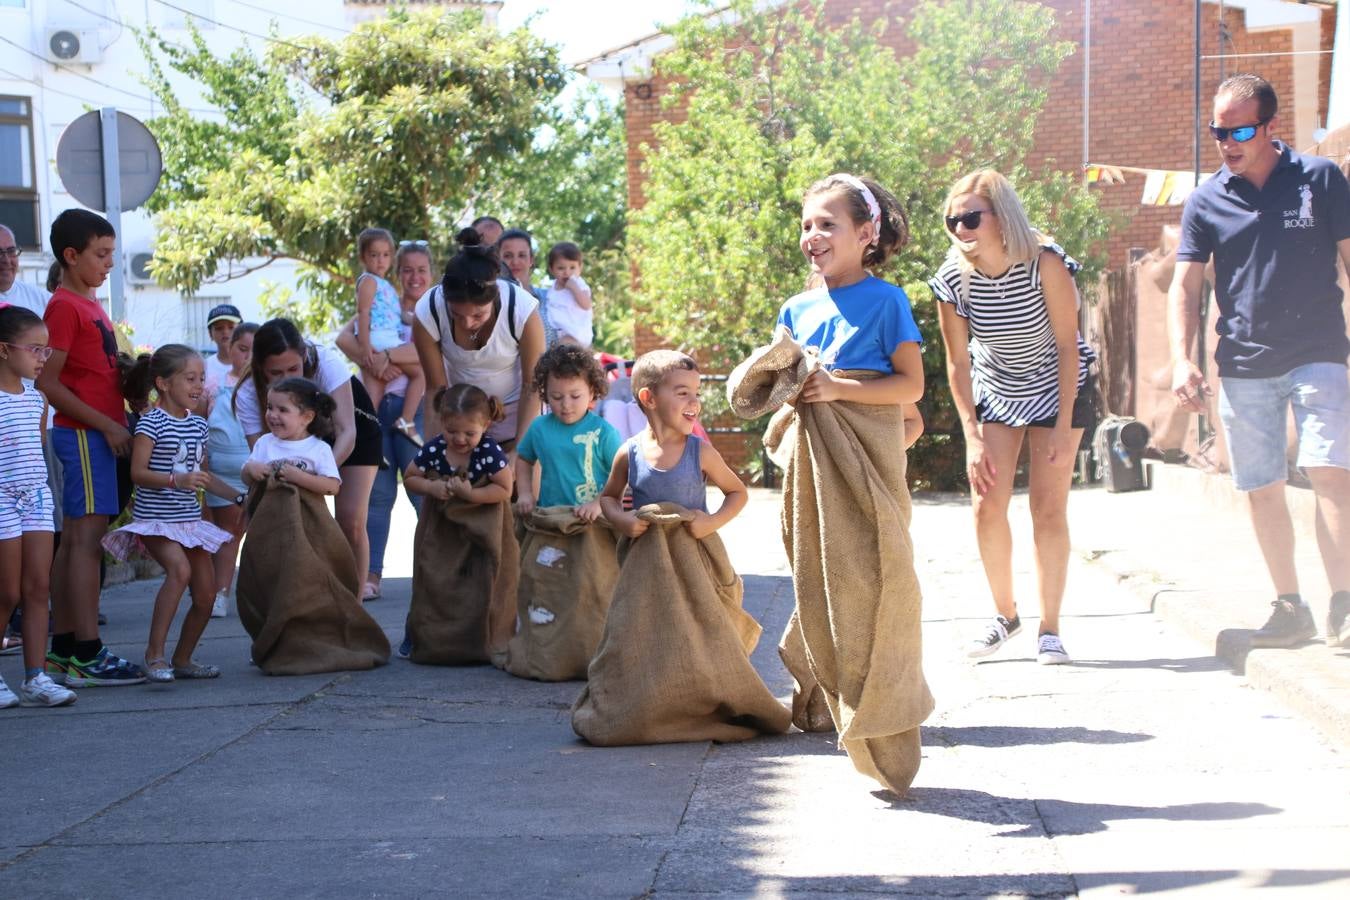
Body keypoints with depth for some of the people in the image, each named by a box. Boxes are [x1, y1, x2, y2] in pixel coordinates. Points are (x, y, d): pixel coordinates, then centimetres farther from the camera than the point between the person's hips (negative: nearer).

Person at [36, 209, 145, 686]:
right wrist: (107, 425, -18)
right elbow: (47, 382, -17)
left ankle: (62, 651, 13)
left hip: (103, 430, 10)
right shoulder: (64, 307, -11)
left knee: (74, 539, 10)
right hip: (84, 433, -10)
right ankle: (87, 655, -12)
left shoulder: (90, 306, 19)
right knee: (87, 536, -11)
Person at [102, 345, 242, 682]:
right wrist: (177, 480, -30)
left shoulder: (199, 424, 12)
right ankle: (154, 653, -23)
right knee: (180, 568, -31)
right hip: (155, 517, -8)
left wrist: (238, 496, 17)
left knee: (206, 593, 5)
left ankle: (183, 659, 24)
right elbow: (138, 472, -18)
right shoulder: (151, 422, -10)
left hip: (189, 518, 8)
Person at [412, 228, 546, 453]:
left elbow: (532, 387, -16)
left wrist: (519, 448, -15)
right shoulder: (428, 312, -24)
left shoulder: (522, 310, -28)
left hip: (514, 412, -1)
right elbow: (435, 388, -13)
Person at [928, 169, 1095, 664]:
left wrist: (1063, 428, -20)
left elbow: (1068, 346, -20)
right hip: (995, 391, 3)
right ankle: (1004, 614, 16)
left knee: (1048, 508, -7)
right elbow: (957, 362, -9)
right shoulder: (953, 279, -19)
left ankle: (1050, 628, 3)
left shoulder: (1046, 264, -28)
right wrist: (973, 438, -12)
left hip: (1056, 387, -3)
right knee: (987, 506, -3)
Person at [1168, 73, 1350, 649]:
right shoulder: (1206, 202, 3)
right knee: (1262, 489, 5)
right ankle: (1290, 608, 16)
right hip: (1243, 366, 3)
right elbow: (1185, 285, 4)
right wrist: (1181, 360, -9)